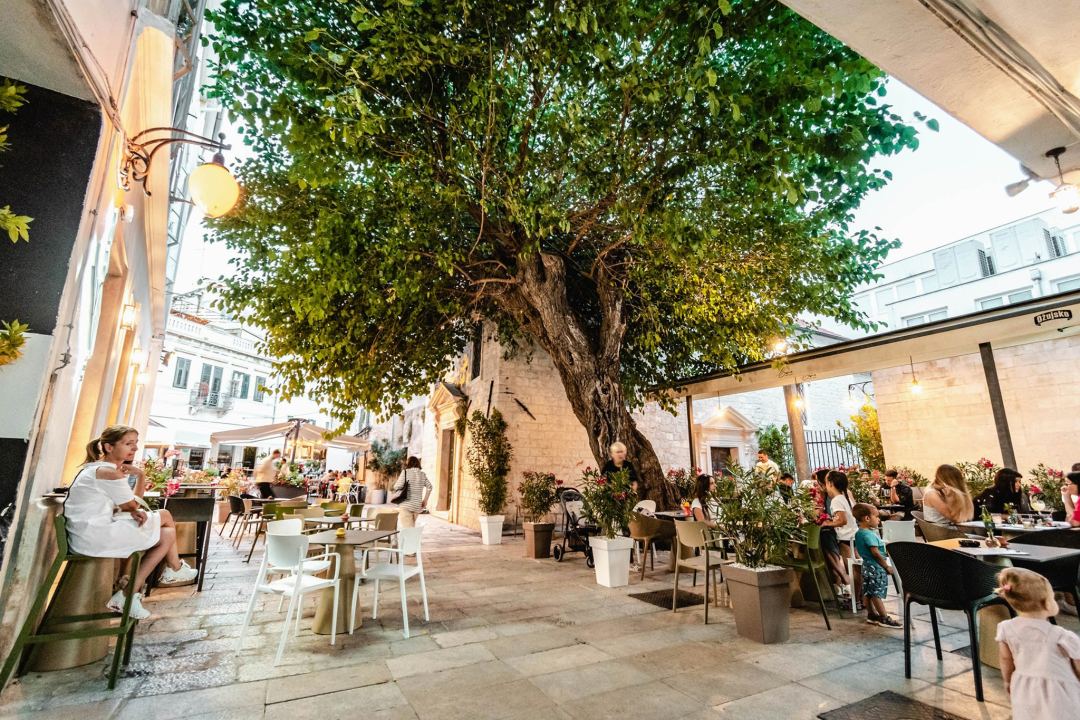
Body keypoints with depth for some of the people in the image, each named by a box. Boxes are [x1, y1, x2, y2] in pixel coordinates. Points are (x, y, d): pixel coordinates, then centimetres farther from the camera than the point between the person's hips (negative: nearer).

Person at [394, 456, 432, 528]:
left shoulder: (405, 472, -4)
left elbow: (397, 487, -9)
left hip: (406, 505, -5)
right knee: (412, 527, 18)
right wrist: (425, 500, 12)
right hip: (417, 506, 5)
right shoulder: (422, 474, 9)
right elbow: (429, 487, 6)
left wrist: (398, 480, 12)